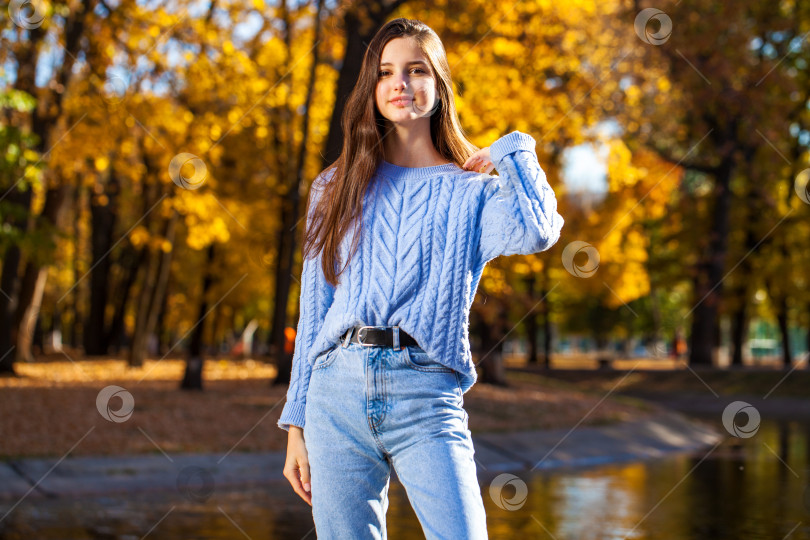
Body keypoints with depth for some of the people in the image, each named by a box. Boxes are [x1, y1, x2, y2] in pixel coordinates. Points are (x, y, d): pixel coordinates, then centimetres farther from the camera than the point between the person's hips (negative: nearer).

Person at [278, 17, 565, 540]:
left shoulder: (471, 193, 9)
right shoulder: (336, 187, 16)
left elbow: (537, 231, -15)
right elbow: (313, 313, 15)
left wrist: (514, 149, 3)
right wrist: (297, 424, 11)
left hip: (427, 398, -2)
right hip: (338, 391, 2)